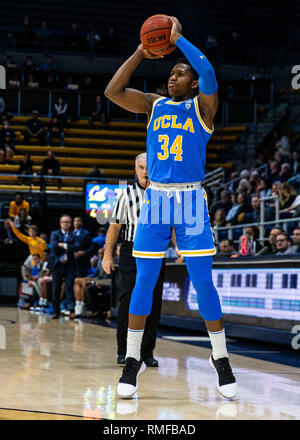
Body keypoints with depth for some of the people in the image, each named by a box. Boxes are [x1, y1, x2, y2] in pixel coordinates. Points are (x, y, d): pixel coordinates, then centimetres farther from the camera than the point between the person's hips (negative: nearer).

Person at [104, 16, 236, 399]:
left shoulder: (202, 106, 3)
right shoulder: (154, 105, 12)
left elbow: (207, 73, -18)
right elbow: (113, 91, 0)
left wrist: (177, 38, -12)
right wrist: (141, 52, 0)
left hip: (191, 200, -2)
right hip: (155, 198, 3)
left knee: (203, 283, -4)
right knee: (144, 281, 1)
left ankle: (221, 360, 9)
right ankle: (132, 361, 10)